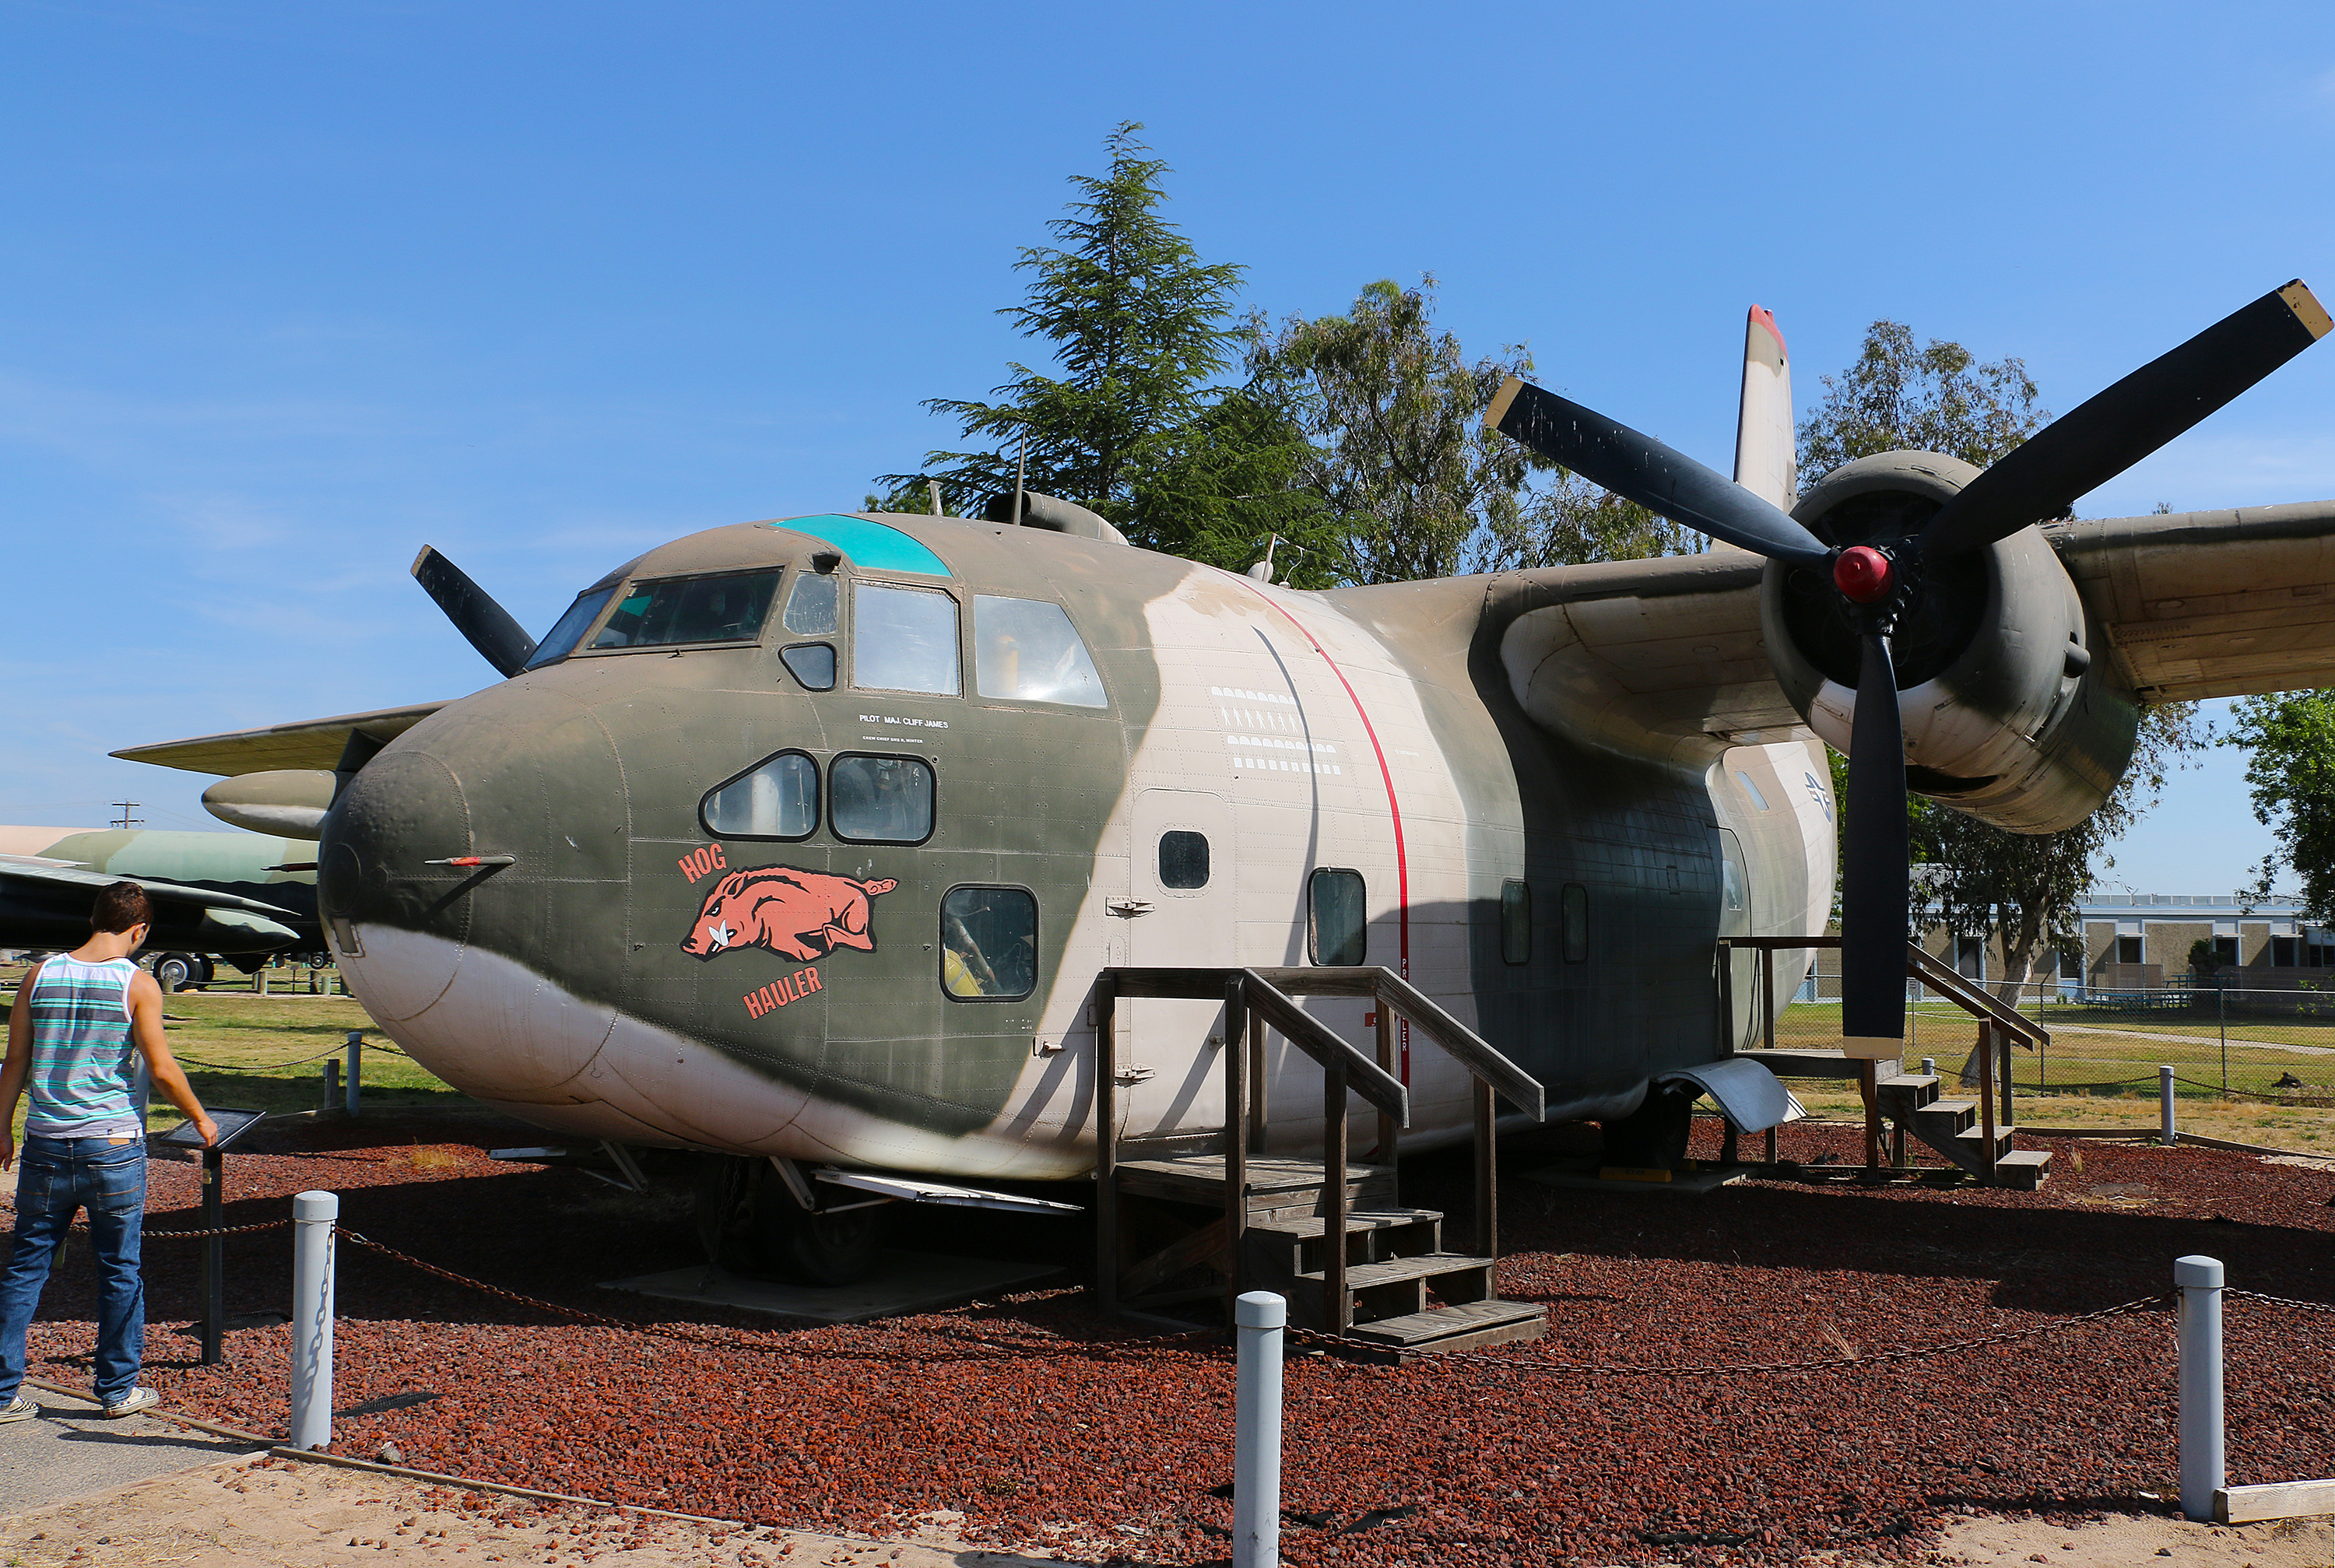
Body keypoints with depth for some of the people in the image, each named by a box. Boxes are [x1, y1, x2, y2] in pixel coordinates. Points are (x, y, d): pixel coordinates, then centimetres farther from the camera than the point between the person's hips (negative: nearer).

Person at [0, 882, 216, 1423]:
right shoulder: (137, 983, -8)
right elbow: (161, 1070, -8)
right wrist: (200, 1119, 6)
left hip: (46, 1145, 3)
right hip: (114, 1146, -3)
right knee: (119, 1271, 9)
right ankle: (119, 1389, 18)